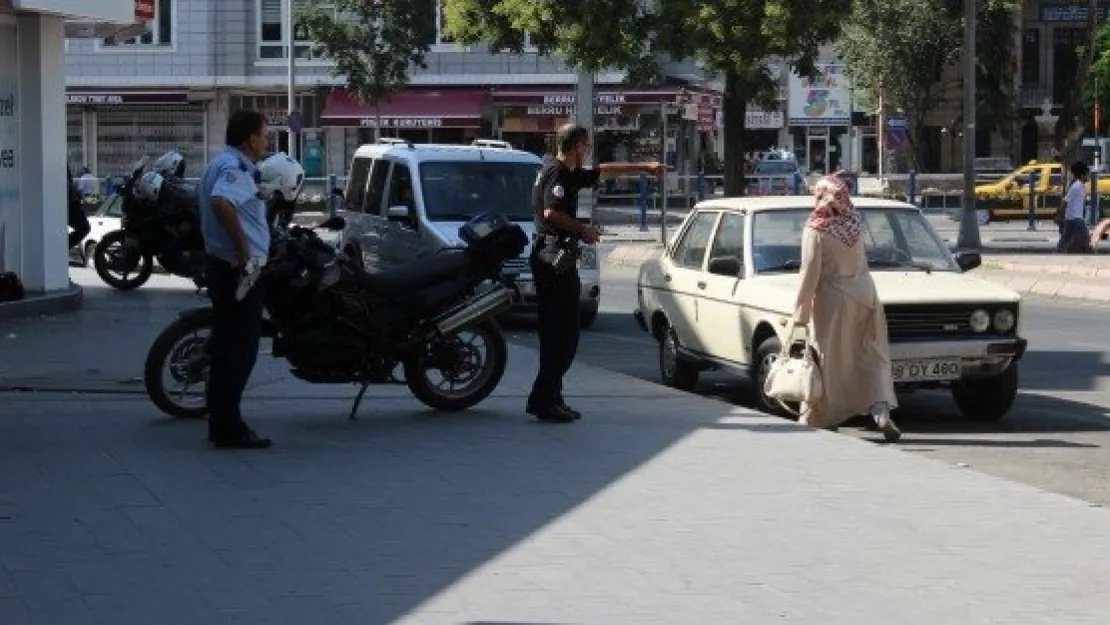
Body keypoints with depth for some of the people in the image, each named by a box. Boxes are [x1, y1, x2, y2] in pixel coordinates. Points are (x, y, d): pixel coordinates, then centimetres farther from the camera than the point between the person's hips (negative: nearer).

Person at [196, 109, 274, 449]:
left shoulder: (221, 163, 17)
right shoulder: (236, 167, -16)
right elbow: (221, 203, -35)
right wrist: (244, 249, -29)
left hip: (224, 266, 11)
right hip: (239, 268, -11)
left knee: (227, 346, 14)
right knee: (240, 348, -8)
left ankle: (221, 423, 20)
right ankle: (229, 428, -6)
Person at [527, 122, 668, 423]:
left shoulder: (568, 173, 20)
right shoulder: (558, 173, -10)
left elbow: (604, 171, 33)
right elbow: (551, 212, -24)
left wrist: (644, 167, 38)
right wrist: (583, 229, -12)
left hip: (551, 259, 11)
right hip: (555, 258, -11)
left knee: (556, 333, 11)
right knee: (563, 334, -11)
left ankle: (549, 399, 14)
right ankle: (545, 399, -13)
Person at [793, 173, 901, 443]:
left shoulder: (816, 230, -13)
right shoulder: (856, 221, 1)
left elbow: (810, 275, -15)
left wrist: (800, 313, -11)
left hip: (832, 299, -4)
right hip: (864, 293, 4)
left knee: (827, 361, 8)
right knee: (871, 359, 7)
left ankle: (818, 418, 16)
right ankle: (881, 412, -9)